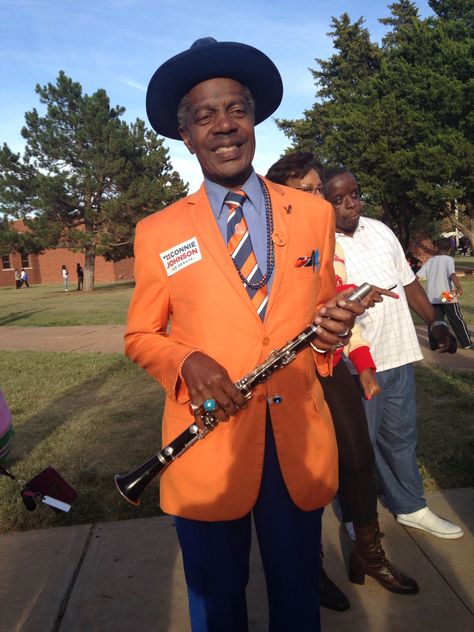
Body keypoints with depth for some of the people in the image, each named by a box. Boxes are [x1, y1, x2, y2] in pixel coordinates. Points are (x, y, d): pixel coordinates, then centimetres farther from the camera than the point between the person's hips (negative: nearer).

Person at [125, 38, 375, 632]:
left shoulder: (313, 212, 5)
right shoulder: (157, 232, -1)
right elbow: (140, 335, 5)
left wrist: (333, 329, -10)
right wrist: (186, 362, -16)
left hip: (299, 441, 2)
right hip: (206, 446, -1)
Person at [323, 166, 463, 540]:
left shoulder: (379, 230, 9)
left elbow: (408, 281, 15)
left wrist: (434, 322, 9)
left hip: (398, 354, 7)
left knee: (401, 437, 20)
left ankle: (411, 508, 39)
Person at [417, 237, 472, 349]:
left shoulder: (430, 261, 9)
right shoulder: (449, 259, -3)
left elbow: (418, 275, 2)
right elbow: (452, 274, -22)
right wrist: (459, 287, -34)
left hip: (432, 297, 3)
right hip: (448, 297, -3)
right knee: (457, 320, 7)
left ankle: (435, 344, 4)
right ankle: (466, 343, 14)